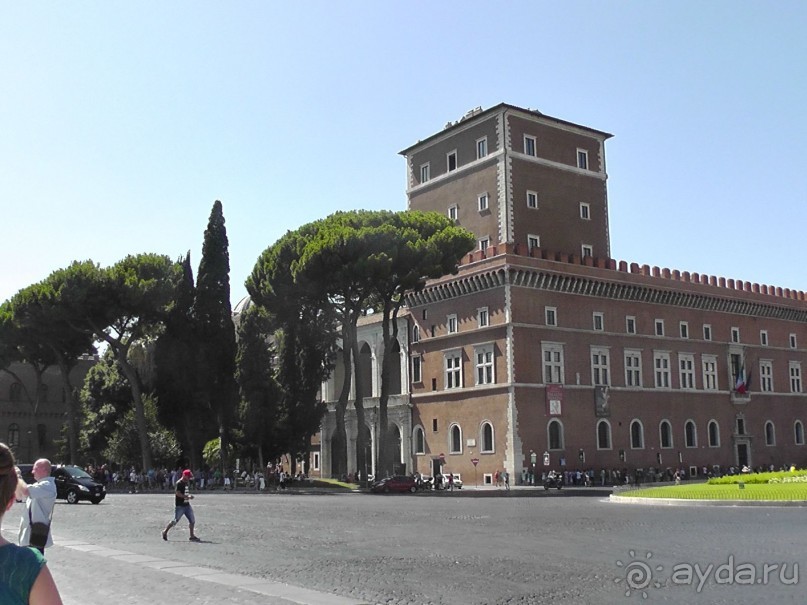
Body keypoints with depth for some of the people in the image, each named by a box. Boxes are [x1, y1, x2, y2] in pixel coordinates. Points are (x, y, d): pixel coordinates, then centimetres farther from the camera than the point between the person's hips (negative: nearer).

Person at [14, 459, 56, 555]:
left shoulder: (47, 485, -17)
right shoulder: (37, 485, 15)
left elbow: (26, 491, -31)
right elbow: (19, 496, 22)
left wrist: (18, 478, -13)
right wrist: (16, 482, 6)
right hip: (29, 532, 10)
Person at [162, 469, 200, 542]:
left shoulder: (187, 483, 12)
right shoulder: (179, 483, -14)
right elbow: (177, 493, -22)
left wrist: (190, 496, 5)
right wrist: (187, 497, -24)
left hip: (187, 505, 8)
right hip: (179, 505, -8)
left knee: (192, 520, 3)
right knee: (175, 521, -1)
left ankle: (192, 536, 11)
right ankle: (165, 531, 20)